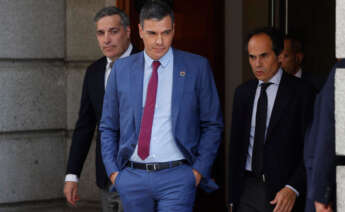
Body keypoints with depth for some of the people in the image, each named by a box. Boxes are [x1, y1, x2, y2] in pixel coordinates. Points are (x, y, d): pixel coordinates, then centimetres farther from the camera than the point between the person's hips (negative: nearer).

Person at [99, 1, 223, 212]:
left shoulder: (197, 66, 2)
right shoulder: (122, 69, 8)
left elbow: (212, 125, 4)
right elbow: (108, 127, 13)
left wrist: (199, 170, -5)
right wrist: (112, 171, 3)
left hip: (177, 178, -3)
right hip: (132, 177, 3)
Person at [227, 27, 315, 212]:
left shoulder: (301, 92, -4)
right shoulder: (243, 92, 12)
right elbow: (235, 145, 14)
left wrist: (293, 189, -18)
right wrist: (232, 196, 11)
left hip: (281, 192, -4)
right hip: (246, 188, 4)